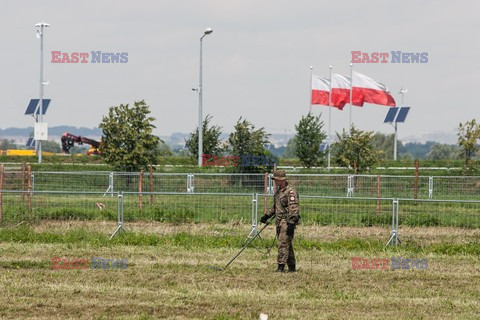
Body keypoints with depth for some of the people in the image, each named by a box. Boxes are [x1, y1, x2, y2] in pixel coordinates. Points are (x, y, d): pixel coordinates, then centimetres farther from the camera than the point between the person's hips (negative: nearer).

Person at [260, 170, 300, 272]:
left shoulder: (290, 192, -14)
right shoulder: (278, 191, 17)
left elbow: (294, 208, -21)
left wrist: (291, 223, -27)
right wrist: (267, 216, 23)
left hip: (287, 222, -9)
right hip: (279, 222, 9)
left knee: (283, 244, -13)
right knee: (287, 244, 12)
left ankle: (281, 266, -14)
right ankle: (292, 267, 17)